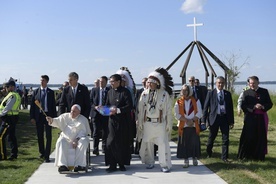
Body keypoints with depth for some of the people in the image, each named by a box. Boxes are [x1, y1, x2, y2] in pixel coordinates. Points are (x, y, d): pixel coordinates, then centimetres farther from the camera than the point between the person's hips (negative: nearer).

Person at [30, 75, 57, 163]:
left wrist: (54, 117, -2)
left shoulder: (51, 92, 3)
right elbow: (32, 105, 4)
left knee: (48, 136, -4)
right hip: (39, 116, 2)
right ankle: (42, 152, 29)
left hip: (48, 115, -2)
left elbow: (53, 105, 3)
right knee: (40, 136, 11)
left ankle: (47, 156, -1)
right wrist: (32, 117, -2)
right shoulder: (36, 91, 5)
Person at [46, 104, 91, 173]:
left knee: (83, 142, -33)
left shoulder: (83, 119, 8)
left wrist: (77, 139, -19)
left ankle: (79, 165, -37)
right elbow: (57, 121, 0)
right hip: (66, 138, 1)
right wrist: (52, 120, -24)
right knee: (61, 142, -30)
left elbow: (83, 131, -3)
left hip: (79, 138, -1)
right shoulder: (65, 116, 13)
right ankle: (62, 165, -40)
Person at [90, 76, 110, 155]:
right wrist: (94, 107, -11)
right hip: (96, 113, 0)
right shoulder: (94, 90, 7)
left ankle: (104, 148, 19)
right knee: (96, 132, -4)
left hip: (105, 114, 0)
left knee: (105, 132, 7)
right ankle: (95, 149, -2)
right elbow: (90, 101, 6)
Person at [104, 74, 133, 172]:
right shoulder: (110, 92, 12)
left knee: (122, 142, 3)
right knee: (111, 142, -4)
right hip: (112, 120, 4)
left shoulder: (125, 92, -5)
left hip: (123, 121, -4)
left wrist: (118, 110, -18)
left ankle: (122, 163, 15)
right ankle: (112, 164, 2)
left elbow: (130, 106, -11)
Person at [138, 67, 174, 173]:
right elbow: (140, 109, 4)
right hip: (147, 123, 3)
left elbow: (168, 111, -3)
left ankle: (165, 164, 8)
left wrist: (169, 125, -3)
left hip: (160, 124, -3)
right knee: (147, 143, 10)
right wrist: (140, 123, 3)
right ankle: (149, 162, 24)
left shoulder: (165, 94, -8)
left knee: (163, 144, -1)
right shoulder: (144, 94, 0)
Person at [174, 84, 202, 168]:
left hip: (194, 126, 0)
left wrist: (192, 120, -16)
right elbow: (177, 115, -3)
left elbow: (199, 113, -2)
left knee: (194, 143, 1)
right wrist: (187, 120, -15)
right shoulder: (178, 102, 4)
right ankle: (186, 160, 9)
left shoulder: (196, 101, 4)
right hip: (183, 126, 0)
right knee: (184, 144, 0)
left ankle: (195, 159, 16)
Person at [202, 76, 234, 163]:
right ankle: (209, 152, 35)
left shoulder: (228, 94, 7)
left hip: (225, 118, 2)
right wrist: (204, 120, -6)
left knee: (225, 139, 1)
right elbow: (205, 107, -1)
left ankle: (224, 157, 12)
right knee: (211, 137, 12)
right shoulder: (210, 93, -1)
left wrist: (231, 121, 6)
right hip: (214, 118, -2)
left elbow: (230, 108, 9)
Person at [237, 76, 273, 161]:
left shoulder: (264, 91, 7)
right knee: (249, 137, -4)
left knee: (261, 137, 4)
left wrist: (263, 107, -15)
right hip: (250, 118, -1)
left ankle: (259, 156, 16)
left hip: (261, 118, 1)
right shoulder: (246, 93, 4)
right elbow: (243, 106, -4)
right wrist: (254, 107, -18)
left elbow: (270, 104, 6)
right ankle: (246, 155, 9)